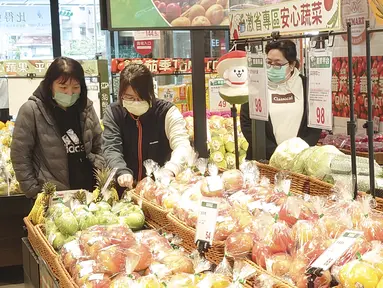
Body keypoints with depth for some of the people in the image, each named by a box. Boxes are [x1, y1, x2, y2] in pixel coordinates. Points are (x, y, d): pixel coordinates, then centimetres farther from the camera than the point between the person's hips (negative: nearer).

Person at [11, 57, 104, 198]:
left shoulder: (86, 107, 3)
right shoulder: (31, 111, -10)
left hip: (89, 191, 4)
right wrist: (34, 192, -10)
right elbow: (20, 156, -7)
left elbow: (99, 147, 13)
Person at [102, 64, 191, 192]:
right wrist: (122, 172, -30)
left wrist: (169, 170, -36)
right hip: (126, 190, 1)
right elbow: (111, 148, -10)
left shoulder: (167, 112, -6)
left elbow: (182, 146, -16)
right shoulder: (113, 113, -1)